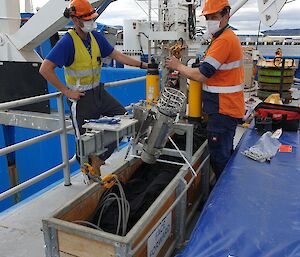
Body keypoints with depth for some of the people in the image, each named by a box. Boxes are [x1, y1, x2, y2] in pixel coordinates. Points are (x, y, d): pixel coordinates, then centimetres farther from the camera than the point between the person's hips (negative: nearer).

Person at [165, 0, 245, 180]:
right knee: (226, 153, 22)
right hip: (227, 107, 11)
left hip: (223, 111, -11)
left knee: (219, 157, -2)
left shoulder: (223, 40, -19)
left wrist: (178, 66, -7)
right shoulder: (229, 37, 16)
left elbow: (201, 75, -22)